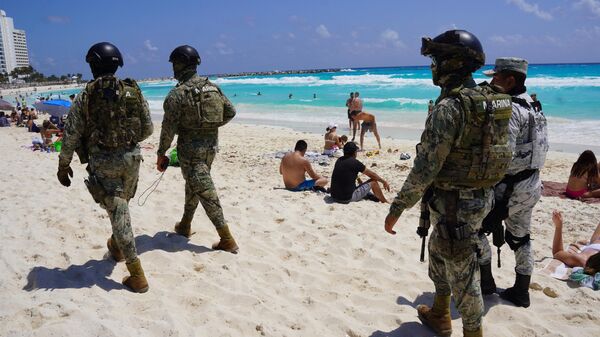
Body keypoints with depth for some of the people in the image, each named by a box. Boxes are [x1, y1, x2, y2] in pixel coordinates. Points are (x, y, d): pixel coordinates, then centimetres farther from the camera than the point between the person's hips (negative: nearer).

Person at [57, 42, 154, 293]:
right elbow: (148, 129, 6)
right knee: (120, 207, 25)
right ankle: (117, 247, 47)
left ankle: (137, 276, -3)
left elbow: (71, 135, -4)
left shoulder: (86, 97, -7)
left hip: (102, 162, -3)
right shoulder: (134, 92, 1)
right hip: (131, 158, 4)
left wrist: (63, 165, 8)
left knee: (118, 212, -2)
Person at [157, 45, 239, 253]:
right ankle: (184, 226, 38)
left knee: (205, 192, -5)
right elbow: (230, 112, 10)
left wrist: (161, 153, -3)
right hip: (211, 145, 7)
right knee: (194, 185, 23)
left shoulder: (177, 94, -13)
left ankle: (227, 240, -6)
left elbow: (169, 127, -13)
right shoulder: (212, 87, 6)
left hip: (190, 148, -7)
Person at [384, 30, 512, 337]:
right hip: (481, 196, 10)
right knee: (438, 251, 26)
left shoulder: (449, 107, -23)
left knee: (461, 272, 5)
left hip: (454, 204, -10)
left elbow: (426, 166, -25)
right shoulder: (489, 100, 6)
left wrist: (397, 207, -17)